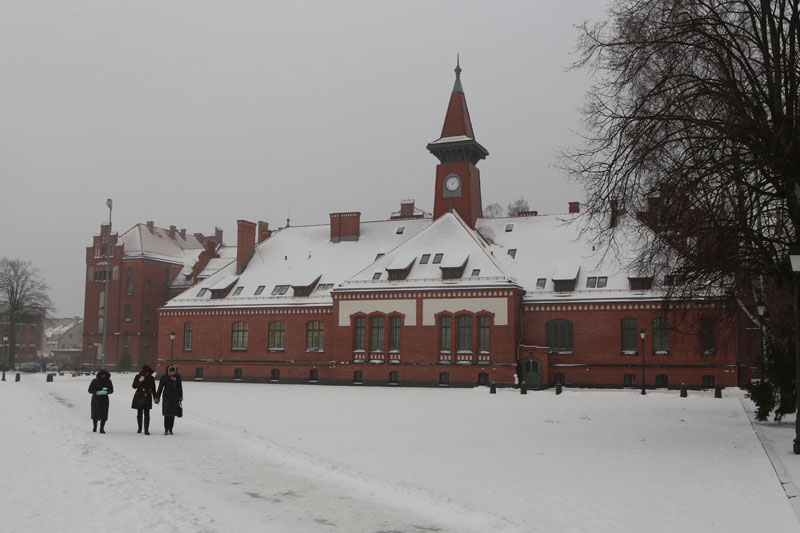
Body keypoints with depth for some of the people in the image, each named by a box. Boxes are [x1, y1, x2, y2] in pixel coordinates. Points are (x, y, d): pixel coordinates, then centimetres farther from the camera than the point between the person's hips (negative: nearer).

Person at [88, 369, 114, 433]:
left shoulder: (108, 381, 0)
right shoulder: (95, 381, -6)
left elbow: (111, 390, 4)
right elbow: (90, 390, -3)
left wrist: (106, 392, -18)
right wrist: (96, 392, -23)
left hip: (104, 399, 1)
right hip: (96, 399, -1)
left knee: (104, 415, -10)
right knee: (95, 415, 5)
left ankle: (102, 428, -1)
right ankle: (94, 426, 31)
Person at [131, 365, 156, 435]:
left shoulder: (151, 378, 2)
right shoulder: (138, 377, -1)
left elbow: (153, 389, 10)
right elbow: (134, 386, -5)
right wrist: (139, 381, -20)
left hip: (147, 398, 0)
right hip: (139, 397, 1)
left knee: (147, 414, -10)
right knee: (139, 414, 10)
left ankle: (146, 430, -10)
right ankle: (140, 428, 27)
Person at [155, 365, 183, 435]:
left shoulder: (178, 376, 2)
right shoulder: (164, 377, -5)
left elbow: (179, 387, 14)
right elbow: (160, 387, 1)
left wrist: (180, 396, 18)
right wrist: (157, 397, 4)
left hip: (175, 397, 2)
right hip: (167, 397, -2)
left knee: (173, 413, 3)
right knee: (167, 413, -12)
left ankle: (170, 429, 11)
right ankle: (166, 429, -8)